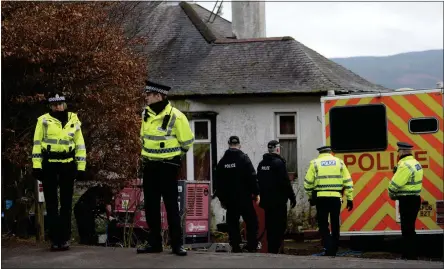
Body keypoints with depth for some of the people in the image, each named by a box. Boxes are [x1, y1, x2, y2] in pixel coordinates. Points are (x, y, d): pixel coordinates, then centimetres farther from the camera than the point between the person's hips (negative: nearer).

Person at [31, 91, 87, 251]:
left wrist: (81, 168, 5)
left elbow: (80, 145, 11)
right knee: (51, 203, 1)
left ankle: (65, 238, 11)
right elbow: (37, 143, 2)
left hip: (68, 166, 2)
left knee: (66, 203, 5)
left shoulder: (74, 121, 9)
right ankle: (54, 239, 5)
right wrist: (36, 166, -6)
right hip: (49, 166, -2)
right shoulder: (43, 120, 3)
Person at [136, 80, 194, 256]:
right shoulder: (146, 114, 4)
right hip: (149, 166, 6)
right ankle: (154, 242, 16)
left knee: (171, 205, -2)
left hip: (168, 166, -6)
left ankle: (177, 243, 4)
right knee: (151, 206, 8)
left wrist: (172, 155, 7)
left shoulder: (175, 116, -16)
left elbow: (187, 141, -7)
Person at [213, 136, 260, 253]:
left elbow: (217, 181, 11)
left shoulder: (222, 161, 8)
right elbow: (252, 177, -10)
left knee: (232, 222, 7)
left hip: (229, 199, 4)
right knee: (251, 221, 3)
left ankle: (235, 247, 4)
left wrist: (221, 198, 18)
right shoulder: (244, 158, -6)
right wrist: (256, 193, -2)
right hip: (244, 198, -4)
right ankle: (252, 246, -3)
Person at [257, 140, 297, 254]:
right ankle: (274, 250, -11)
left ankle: (271, 249, 16)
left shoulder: (261, 163, 12)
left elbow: (259, 181, 17)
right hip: (278, 201, -8)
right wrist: (292, 197, -8)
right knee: (279, 226, -5)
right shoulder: (278, 162, -13)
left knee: (270, 226, 14)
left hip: (266, 200, 8)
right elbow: (285, 182, -15)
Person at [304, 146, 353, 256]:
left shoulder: (315, 163, 5)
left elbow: (308, 183, 2)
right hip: (336, 197, 2)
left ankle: (329, 248, -12)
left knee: (323, 225, 5)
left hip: (321, 198, -2)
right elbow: (348, 182, 7)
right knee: (335, 225, 13)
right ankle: (334, 250, 19)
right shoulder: (339, 162, 10)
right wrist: (349, 198, 10)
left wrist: (311, 197, 16)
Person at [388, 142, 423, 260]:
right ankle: (409, 254, 21)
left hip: (407, 201, -10)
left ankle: (409, 256, -4)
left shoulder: (405, 165, -18)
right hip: (414, 198, 10)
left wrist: (391, 194, -1)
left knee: (407, 229, -6)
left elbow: (395, 184, -19)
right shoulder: (415, 163, 15)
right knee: (409, 228, 16)